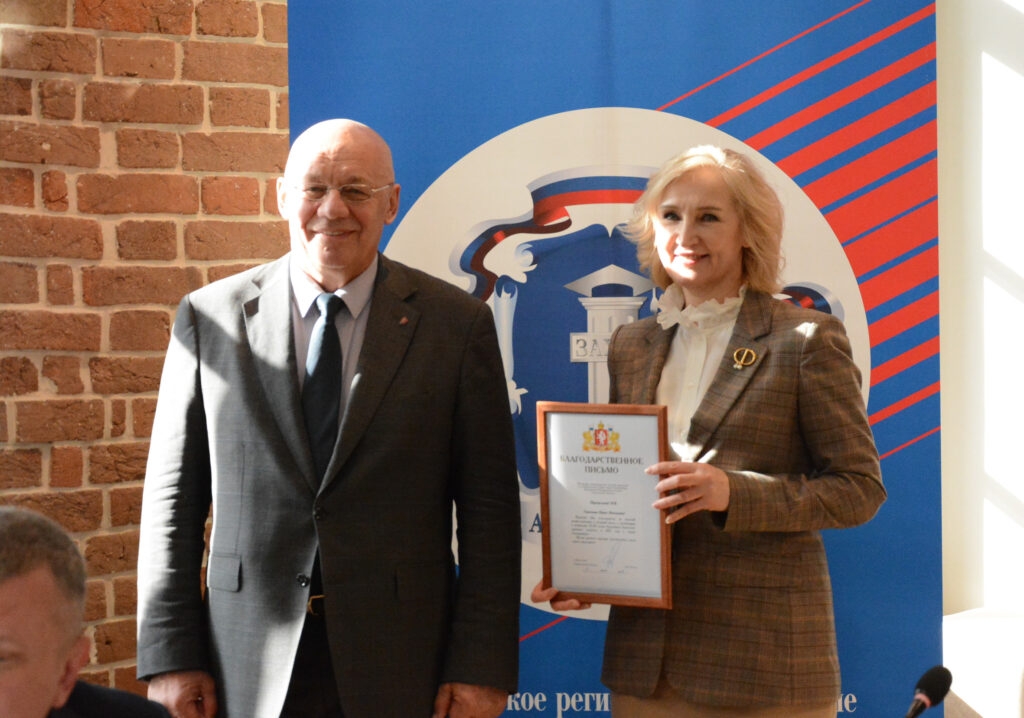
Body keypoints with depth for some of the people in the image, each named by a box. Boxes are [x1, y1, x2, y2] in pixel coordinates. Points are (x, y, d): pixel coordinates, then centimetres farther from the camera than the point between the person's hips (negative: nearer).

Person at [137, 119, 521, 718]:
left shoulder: (457, 324, -1)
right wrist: (171, 657, -2)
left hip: (400, 669, -1)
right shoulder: (210, 318, 2)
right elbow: (174, 500, 3)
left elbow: (489, 509, -2)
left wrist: (481, 667, -7)